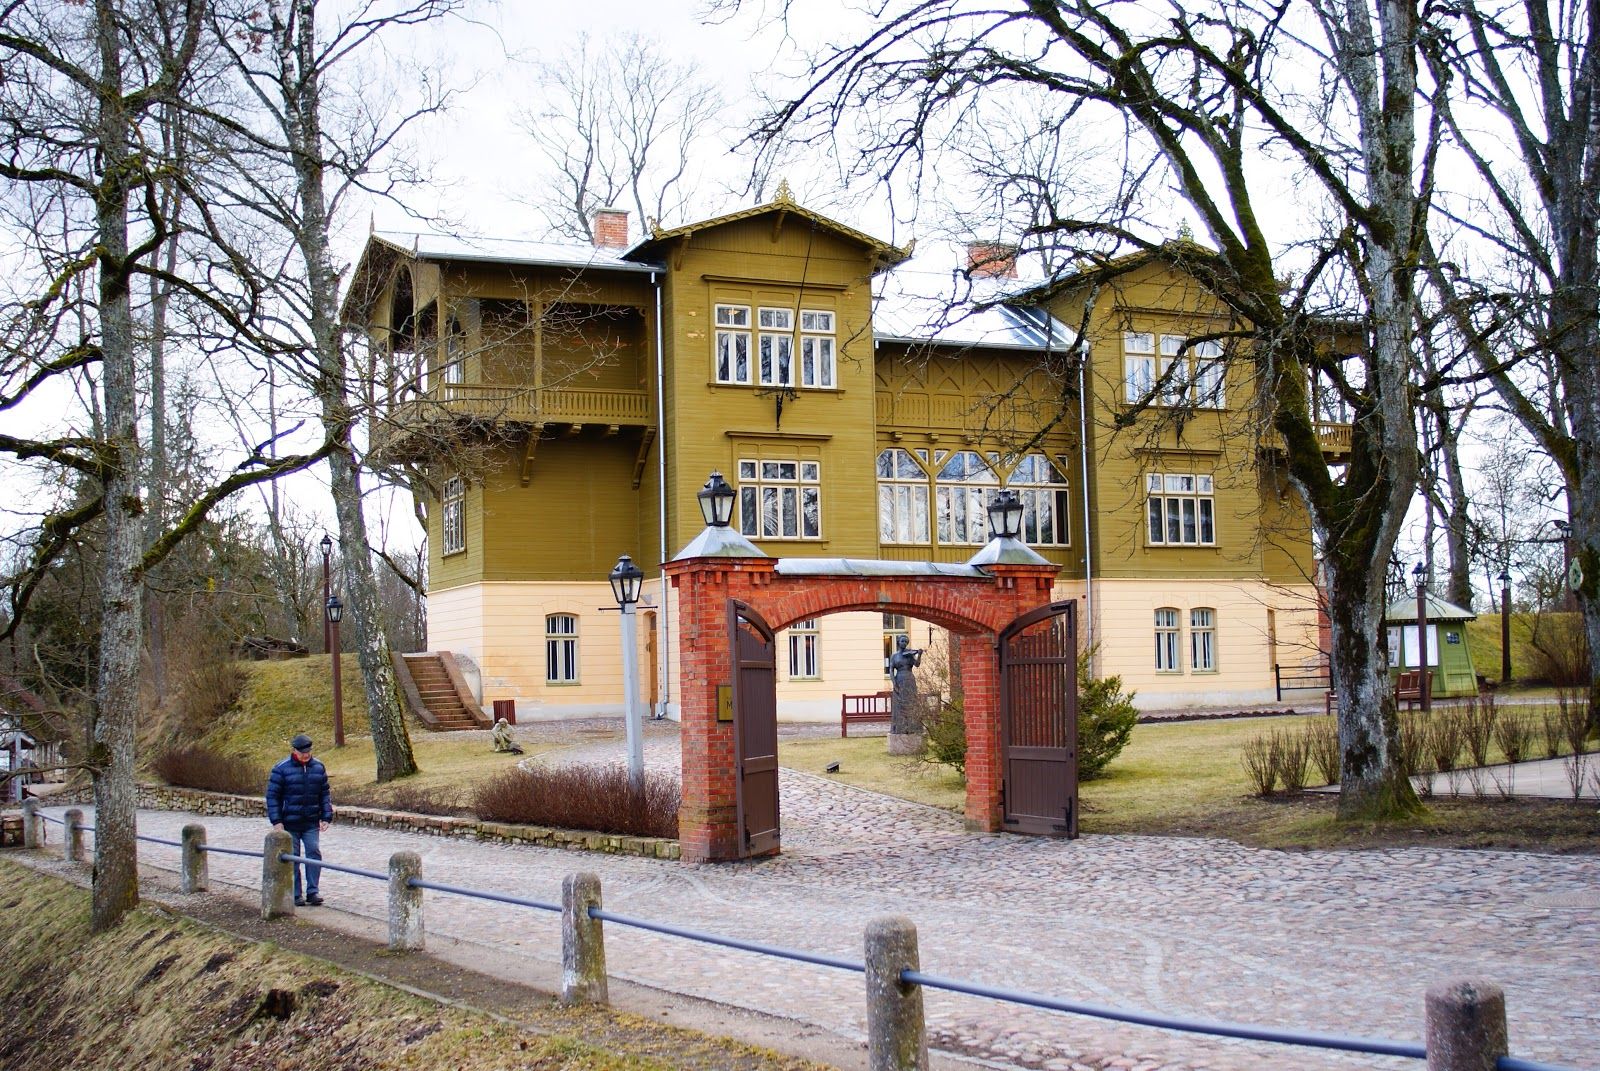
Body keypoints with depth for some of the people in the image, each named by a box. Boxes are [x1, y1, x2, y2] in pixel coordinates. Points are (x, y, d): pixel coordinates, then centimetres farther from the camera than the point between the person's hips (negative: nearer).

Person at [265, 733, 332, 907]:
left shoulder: (318, 768, 6)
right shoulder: (282, 769, -5)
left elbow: (325, 794, 11)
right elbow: (272, 795, -4)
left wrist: (326, 817, 4)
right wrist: (276, 821, -10)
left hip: (311, 823, 3)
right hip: (290, 823, -3)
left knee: (314, 853, -6)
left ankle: (312, 891, 1)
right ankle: (296, 894, 10)